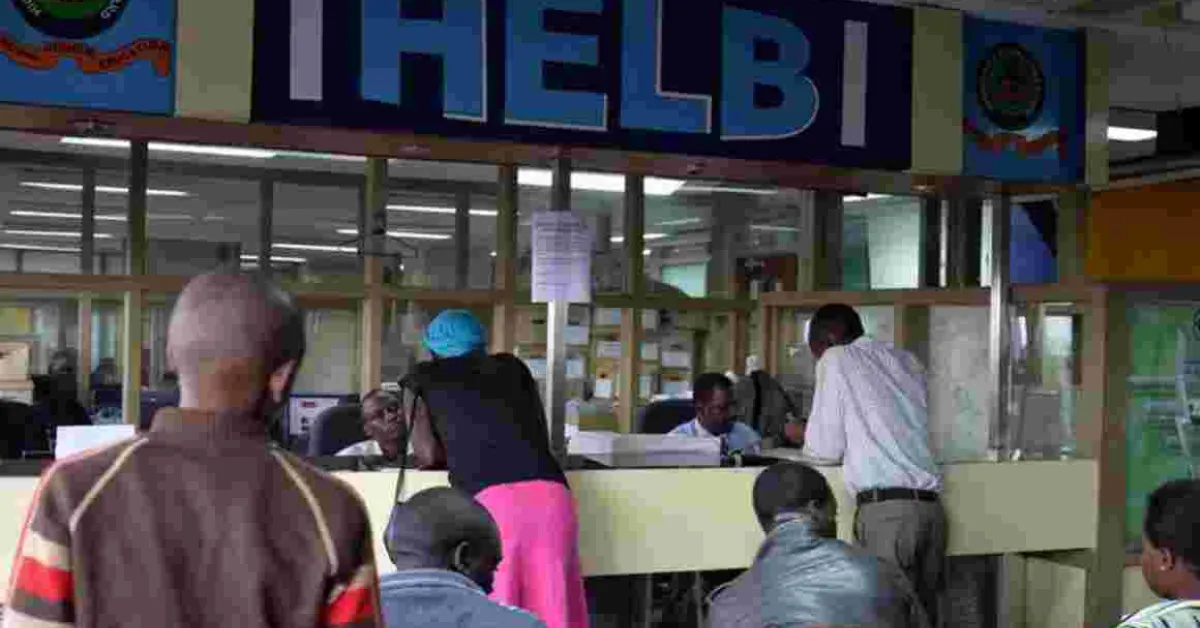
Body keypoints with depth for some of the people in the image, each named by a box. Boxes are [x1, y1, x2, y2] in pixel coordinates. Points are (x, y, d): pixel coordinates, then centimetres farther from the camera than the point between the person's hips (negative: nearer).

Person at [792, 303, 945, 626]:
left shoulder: (837, 358, 5)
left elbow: (825, 451, 2)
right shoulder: (906, 360, 21)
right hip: (929, 507, 6)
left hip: (886, 510, -6)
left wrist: (804, 437, 23)